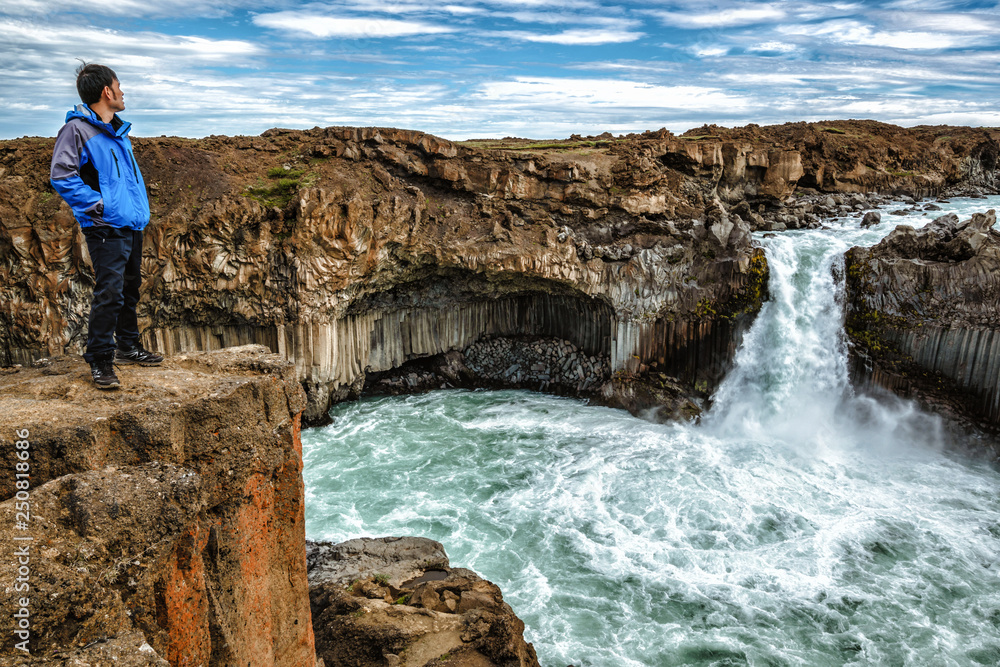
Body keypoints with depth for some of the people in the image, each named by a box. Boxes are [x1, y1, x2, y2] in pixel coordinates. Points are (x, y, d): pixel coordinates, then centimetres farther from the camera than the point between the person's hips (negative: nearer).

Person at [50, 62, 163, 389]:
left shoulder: (117, 130, 17)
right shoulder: (77, 129, -9)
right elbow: (62, 176, -15)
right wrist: (99, 204, -18)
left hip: (133, 225, 9)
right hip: (107, 228, -9)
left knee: (130, 288, 16)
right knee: (109, 292, -11)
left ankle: (128, 347, 30)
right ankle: (100, 361, -2)